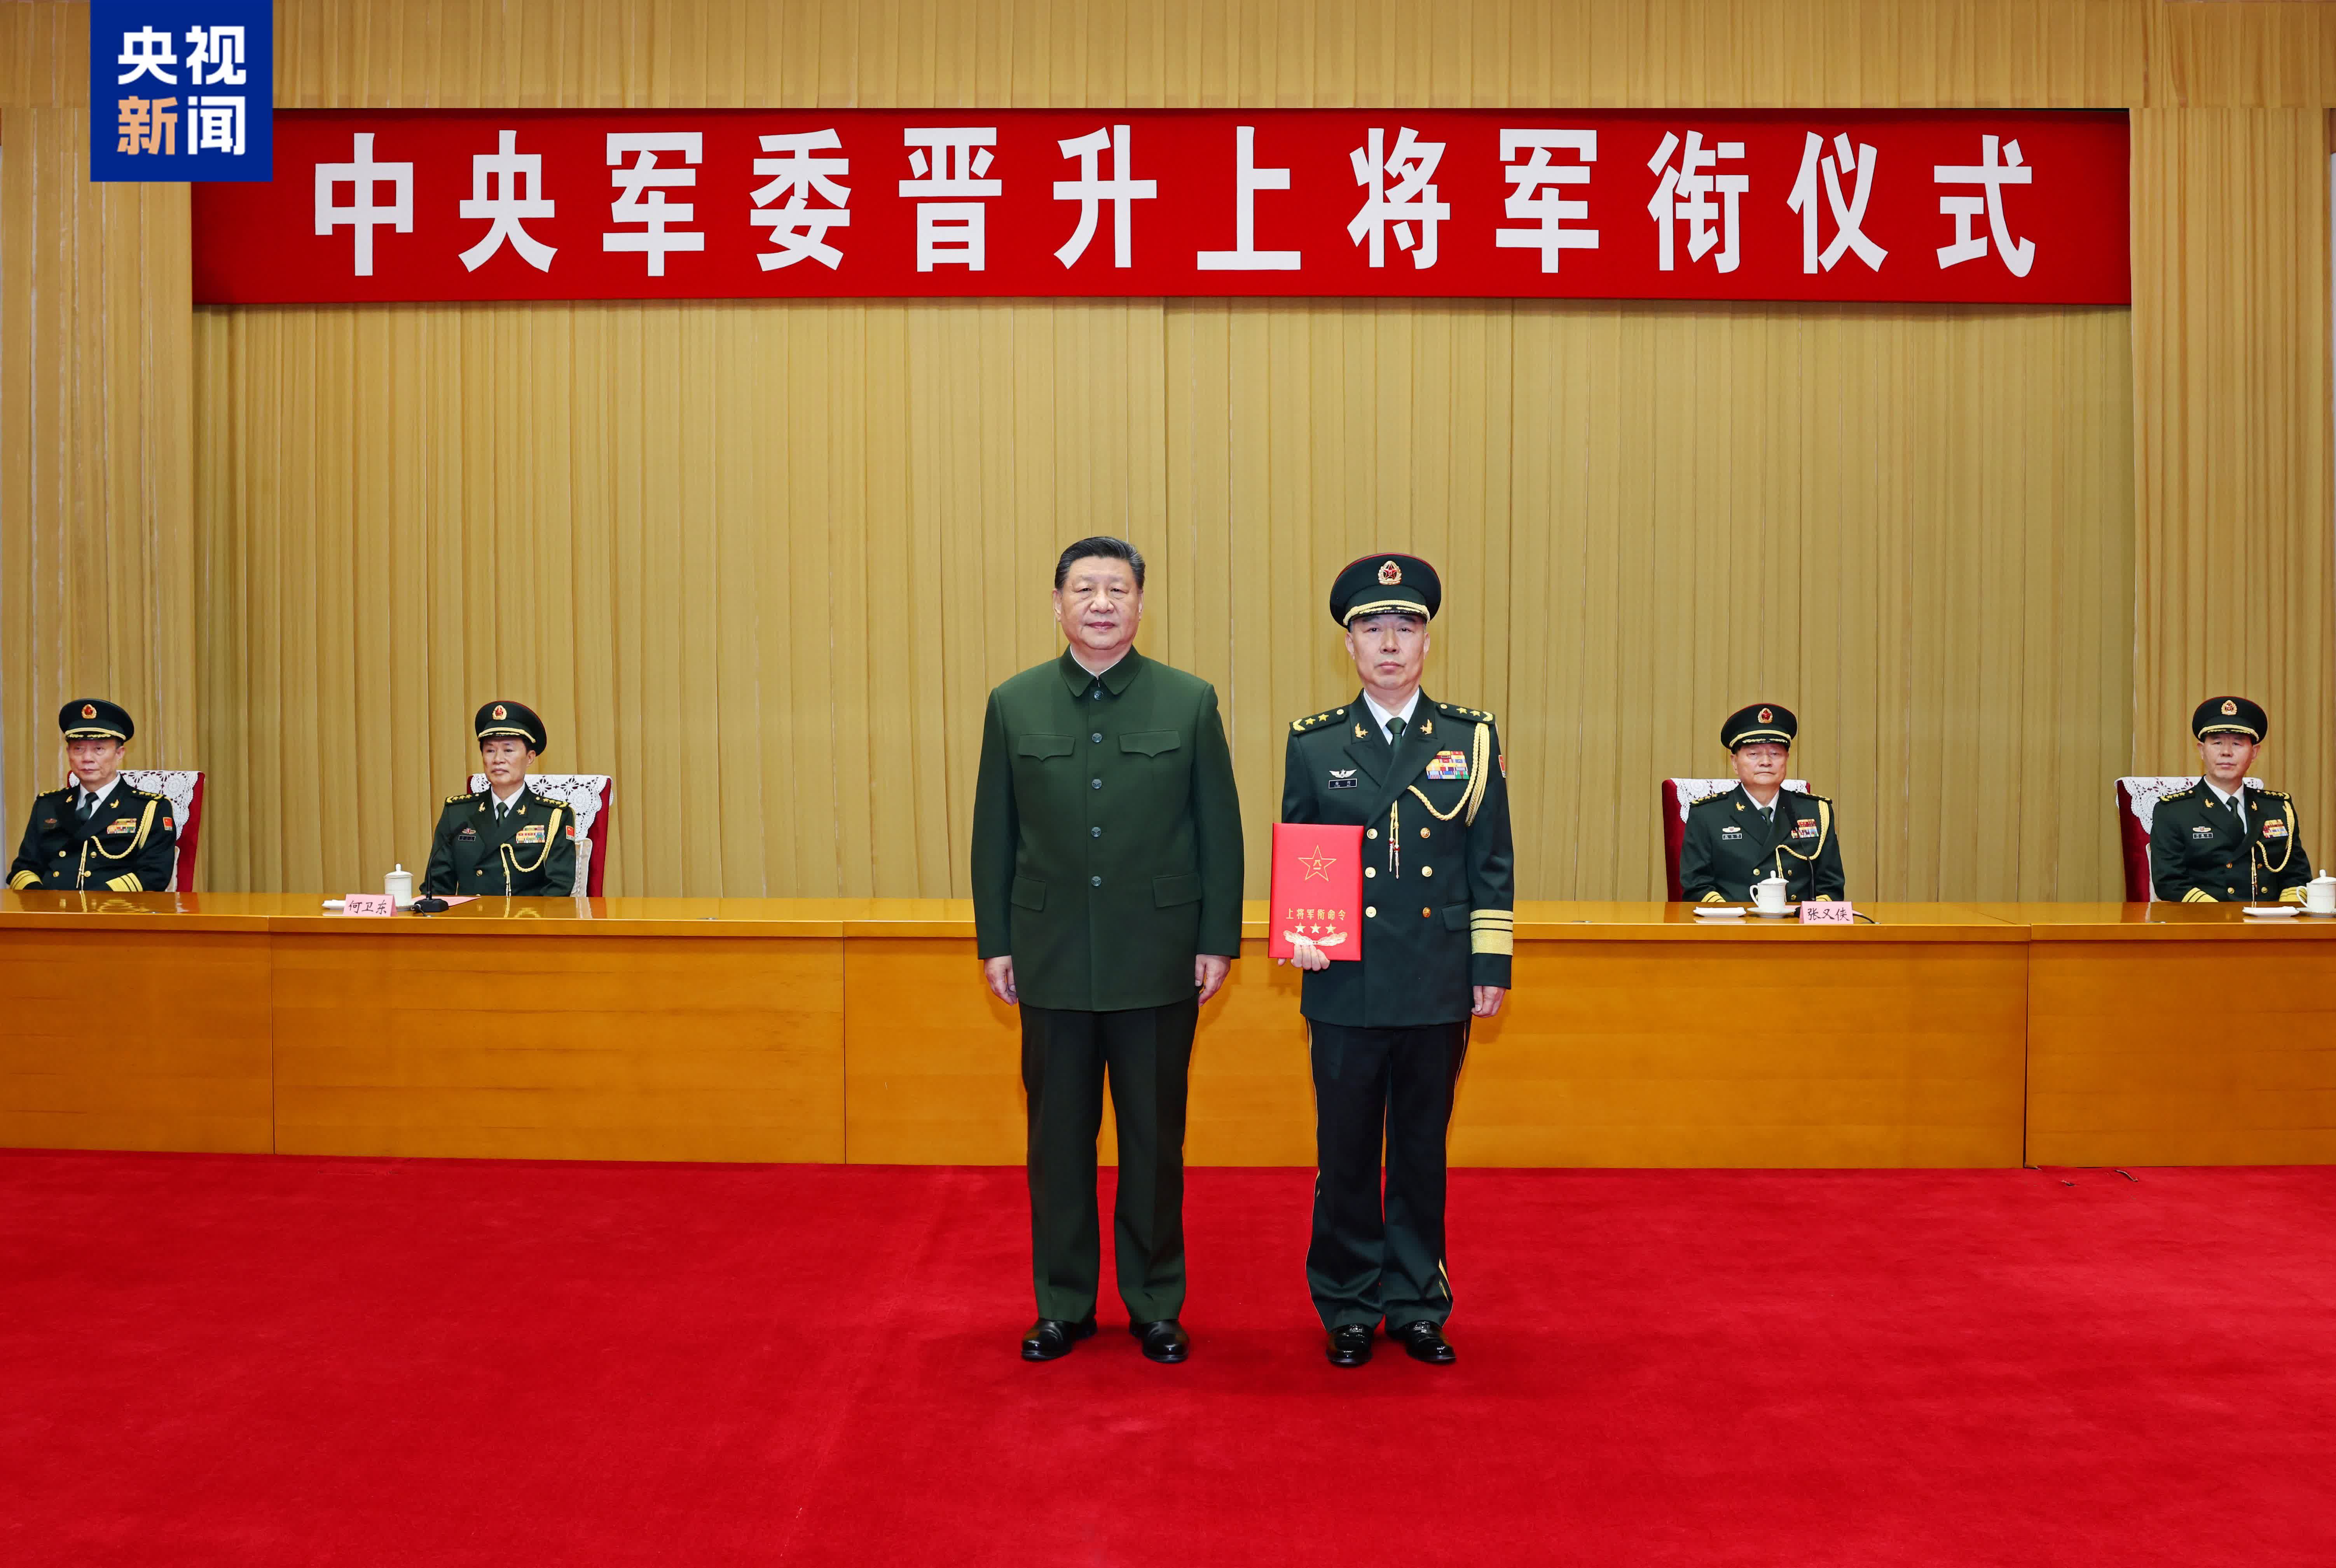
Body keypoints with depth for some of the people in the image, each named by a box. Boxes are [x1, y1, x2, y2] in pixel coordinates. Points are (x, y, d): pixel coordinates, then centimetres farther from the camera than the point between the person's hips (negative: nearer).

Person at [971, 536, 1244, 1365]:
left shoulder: (1190, 702, 1)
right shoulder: (1014, 705, 4)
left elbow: (1220, 830, 2)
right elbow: (993, 835, 7)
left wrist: (1219, 941, -2)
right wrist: (994, 944, 3)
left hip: (1158, 961, -1)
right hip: (1051, 961, 1)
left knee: (1154, 1139, 8)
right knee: (1058, 1139, 9)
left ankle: (1156, 1305, 22)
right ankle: (1063, 1305, 22)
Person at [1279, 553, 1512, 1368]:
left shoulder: (1473, 738, 5)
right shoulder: (1313, 743, 4)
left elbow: (1491, 864, 6)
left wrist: (1492, 966, 3)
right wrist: (1299, 934, -9)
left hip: (1440, 988, 1)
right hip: (1346, 986, 0)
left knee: (1423, 1149, 10)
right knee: (1345, 1151, 6)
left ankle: (1417, 1306, 23)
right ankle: (1349, 1309, 20)